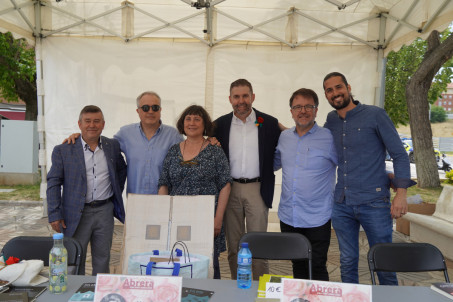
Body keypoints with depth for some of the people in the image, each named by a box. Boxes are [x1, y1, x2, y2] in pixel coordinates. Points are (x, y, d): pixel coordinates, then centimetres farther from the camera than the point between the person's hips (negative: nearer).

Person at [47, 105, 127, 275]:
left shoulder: (112, 146, 4)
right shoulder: (63, 150, -4)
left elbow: (122, 169, 20)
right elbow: (53, 184, -3)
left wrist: (117, 193, 12)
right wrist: (54, 215, -7)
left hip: (105, 211, 2)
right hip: (76, 213, -2)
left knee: (102, 259, 13)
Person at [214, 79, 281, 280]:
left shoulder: (270, 123, 1)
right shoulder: (220, 124, 6)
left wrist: (264, 170, -3)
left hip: (257, 189, -2)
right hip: (230, 189, 2)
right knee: (233, 246, 10)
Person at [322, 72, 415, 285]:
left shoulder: (375, 115, -4)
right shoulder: (331, 121, 10)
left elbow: (399, 154, -4)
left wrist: (401, 193, -12)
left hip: (373, 203, -4)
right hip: (341, 204, 4)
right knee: (347, 262, 13)